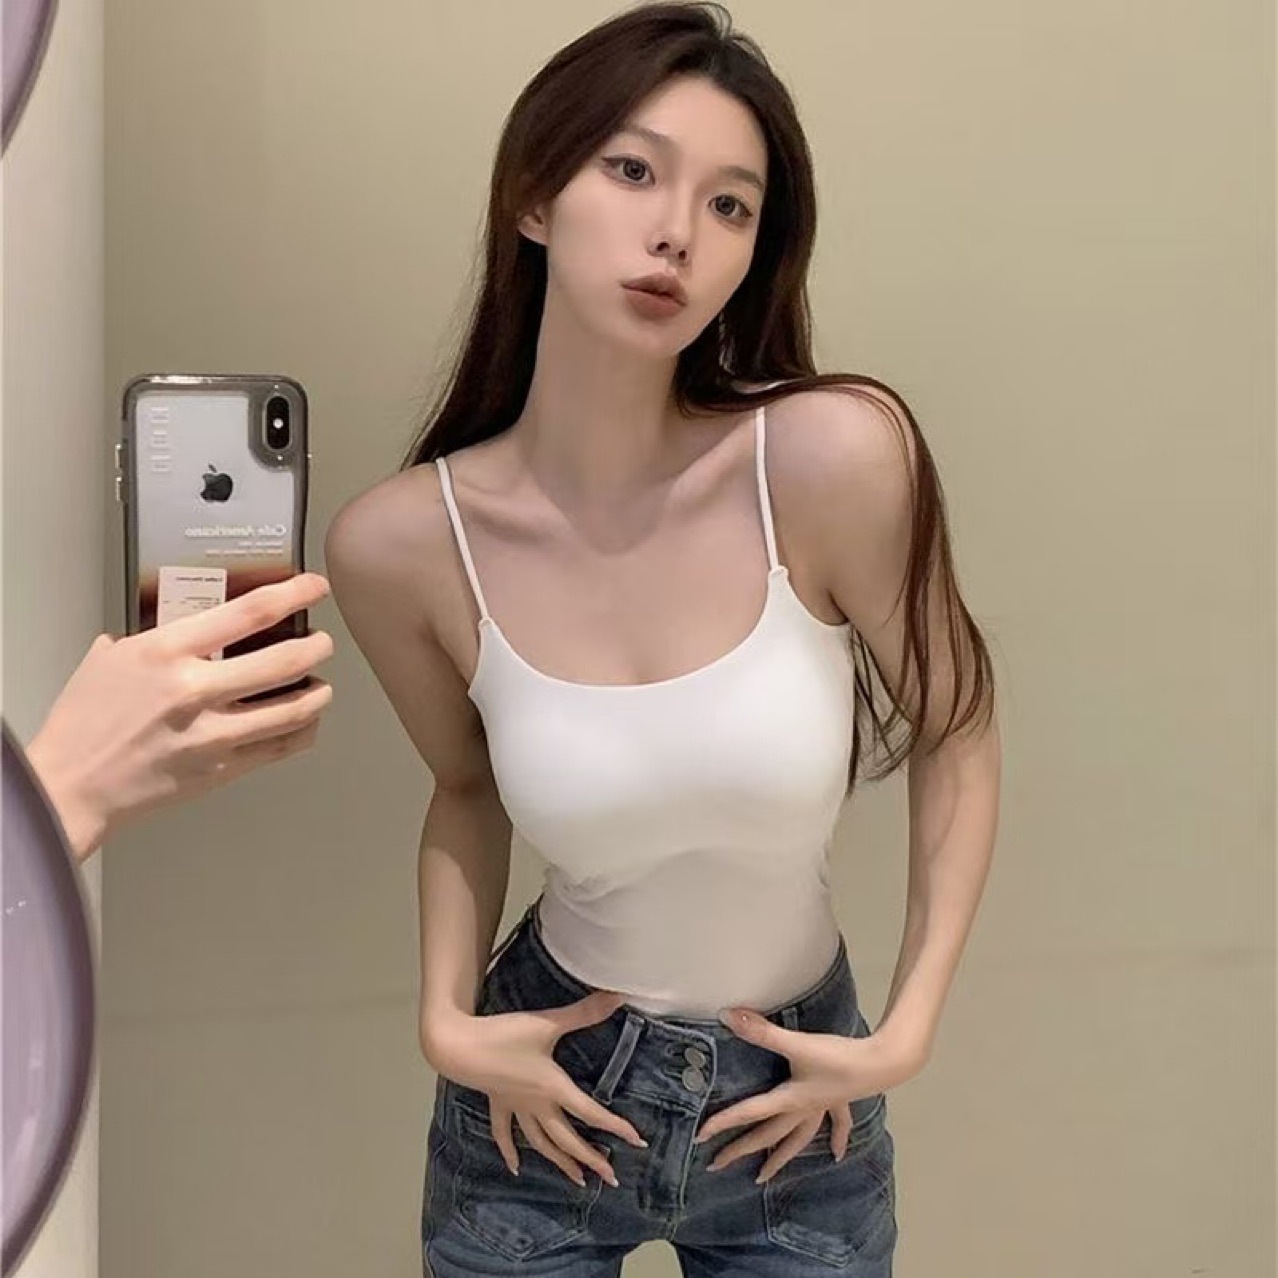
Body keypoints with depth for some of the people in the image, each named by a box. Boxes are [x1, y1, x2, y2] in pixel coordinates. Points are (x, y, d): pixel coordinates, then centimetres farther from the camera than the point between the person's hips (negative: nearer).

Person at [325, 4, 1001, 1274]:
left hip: (799, 1113, 0)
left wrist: (906, 1033, -8)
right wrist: (445, 1019, -9)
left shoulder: (834, 455, -23)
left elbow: (953, 731, -7)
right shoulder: (400, 542, -17)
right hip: (548, 1095, 1)